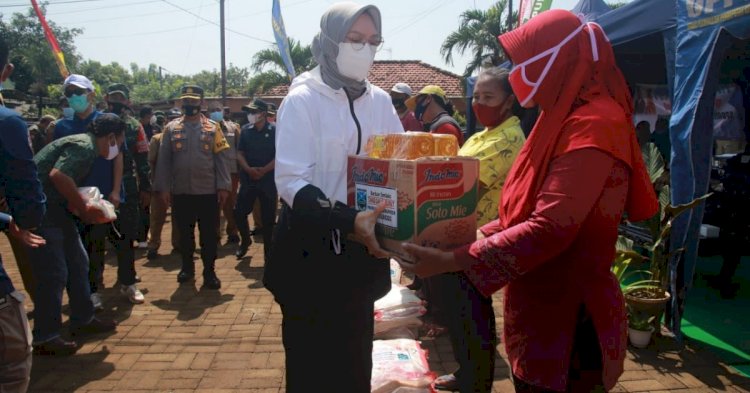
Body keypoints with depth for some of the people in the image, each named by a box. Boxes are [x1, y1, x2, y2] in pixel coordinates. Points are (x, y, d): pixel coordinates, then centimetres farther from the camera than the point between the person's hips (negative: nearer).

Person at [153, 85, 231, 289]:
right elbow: (164, 160, 3)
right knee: (184, 232, 14)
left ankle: (209, 272, 12)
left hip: (208, 191, -1)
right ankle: (187, 267, 30)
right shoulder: (171, 128, 5)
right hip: (180, 192, 2)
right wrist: (163, 187, -4)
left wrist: (223, 187, -8)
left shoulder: (213, 128, 2)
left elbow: (221, 159, -1)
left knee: (209, 234, 3)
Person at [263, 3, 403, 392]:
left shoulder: (380, 101, 4)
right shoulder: (302, 100, -11)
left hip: (362, 252, 5)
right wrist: (347, 221, -33)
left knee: (355, 360, 19)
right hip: (311, 253, -4)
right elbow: (291, 181, -19)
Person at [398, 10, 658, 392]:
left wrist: (452, 260, -27)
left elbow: (552, 227, -29)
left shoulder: (592, 124, -19)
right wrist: (480, 233, 5)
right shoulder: (566, 119, 13)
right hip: (541, 308, 9)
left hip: (568, 318, -9)